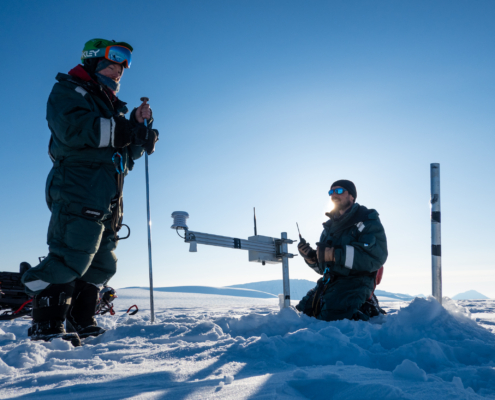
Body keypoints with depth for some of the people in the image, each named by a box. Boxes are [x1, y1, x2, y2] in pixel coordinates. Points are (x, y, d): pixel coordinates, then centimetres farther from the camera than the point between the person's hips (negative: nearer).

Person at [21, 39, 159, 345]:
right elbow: (74, 129, -17)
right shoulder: (69, 91, 5)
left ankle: (80, 322, 18)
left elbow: (129, 153, 25)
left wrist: (139, 125, 8)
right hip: (79, 190, -9)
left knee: (102, 264, 10)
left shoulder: (111, 106, 30)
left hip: (108, 199, 9)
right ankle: (46, 325, -9)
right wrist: (120, 130, -17)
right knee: (71, 257, -17)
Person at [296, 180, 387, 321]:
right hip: (328, 283, 8)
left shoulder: (367, 220, -2)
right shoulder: (330, 226, 20)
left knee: (329, 317, -28)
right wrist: (311, 257, -1)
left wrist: (335, 254, -22)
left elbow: (376, 256, -19)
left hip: (354, 283, -8)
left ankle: (367, 309, 1)